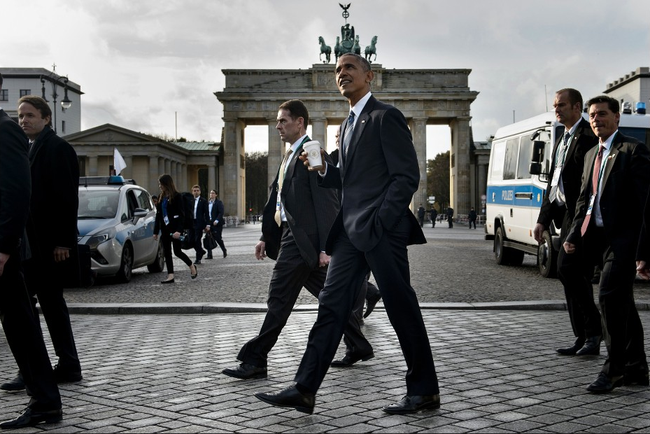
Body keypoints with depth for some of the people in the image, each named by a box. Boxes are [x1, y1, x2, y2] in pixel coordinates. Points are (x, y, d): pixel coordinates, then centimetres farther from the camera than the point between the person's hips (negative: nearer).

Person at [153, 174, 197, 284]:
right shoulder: (162, 197, 12)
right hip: (165, 229, 7)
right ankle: (170, 276, 7)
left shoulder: (177, 196, -9)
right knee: (167, 253, 4)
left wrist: (178, 230, -23)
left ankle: (192, 267, 18)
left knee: (177, 251, -5)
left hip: (174, 229, -7)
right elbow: (158, 215, 15)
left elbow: (181, 214, -14)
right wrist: (156, 231, 13)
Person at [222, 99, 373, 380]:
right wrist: (267, 237, 18)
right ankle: (359, 347, 24)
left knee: (279, 300, -5)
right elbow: (278, 199, 22)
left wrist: (325, 247, -20)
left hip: (303, 239, -10)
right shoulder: (290, 156, 18)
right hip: (291, 236, 10)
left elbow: (327, 204, -17)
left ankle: (256, 361, 1)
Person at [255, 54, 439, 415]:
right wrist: (323, 170, 7)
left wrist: (379, 223, -18)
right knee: (331, 305, 4)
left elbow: (407, 176, -12)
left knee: (402, 309, -1)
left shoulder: (385, 117, -6)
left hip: (381, 230, -8)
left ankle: (424, 391, 12)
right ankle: (304, 390, 4)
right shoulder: (349, 125, 21)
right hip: (351, 231, 9)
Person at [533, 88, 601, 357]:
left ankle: (593, 329, -5)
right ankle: (584, 338, 13)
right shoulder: (561, 142, 22)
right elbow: (553, 185, 23)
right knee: (575, 275, 8)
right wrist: (543, 221, 18)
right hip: (566, 216, 9)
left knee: (568, 269, -15)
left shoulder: (589, 137, -8)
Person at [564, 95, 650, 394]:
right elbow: (584, 199, 19)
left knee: (609, 296, -15)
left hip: (623, 237, -8)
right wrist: (574, 235, 6)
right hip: (599, 238, 8)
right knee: (622, 302, 12)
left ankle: (613, 370, -7)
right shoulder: (592, 155, 19)